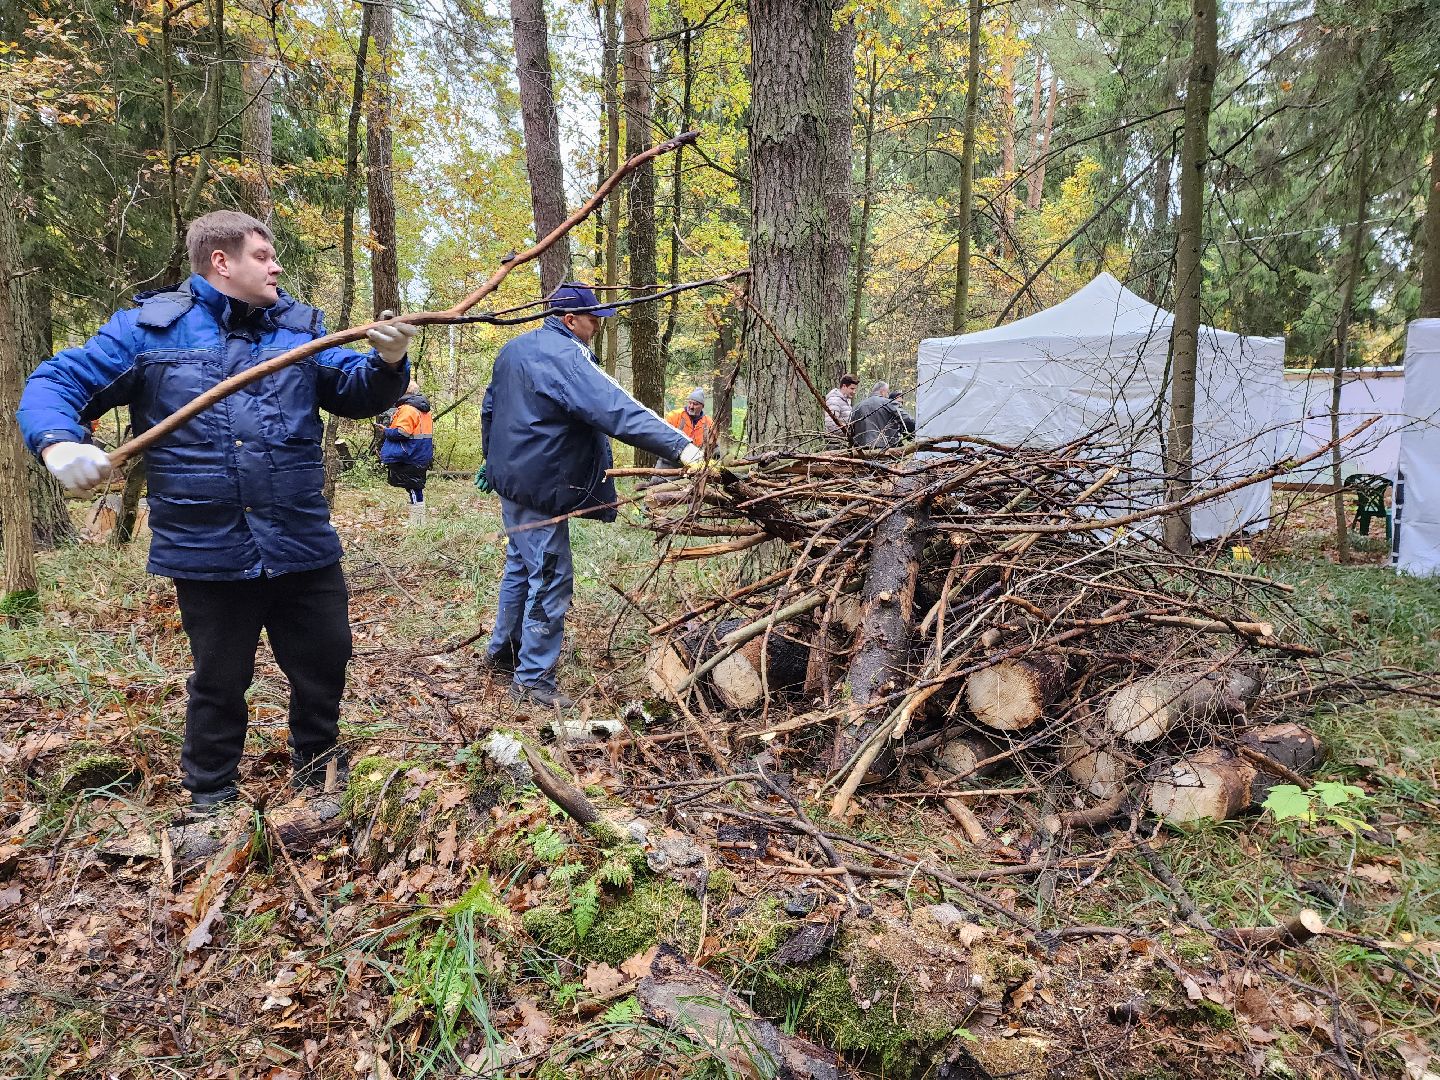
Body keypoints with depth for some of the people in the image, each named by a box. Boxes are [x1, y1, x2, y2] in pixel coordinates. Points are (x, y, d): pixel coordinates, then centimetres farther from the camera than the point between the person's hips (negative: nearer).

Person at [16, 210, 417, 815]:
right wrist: (58, 443, -20)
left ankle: (319, 778, 39)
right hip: (208, 552, -2)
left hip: (304, 546, 3)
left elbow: (358, 394, 5)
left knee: (325, 665, 14)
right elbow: (54, 384, 1)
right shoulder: (148, 327, 1)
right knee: (219, 684, 13)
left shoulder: (300, 328, 8)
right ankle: (211, 804, 35)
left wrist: (386, 362, -17)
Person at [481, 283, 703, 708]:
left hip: (511, 478, 10)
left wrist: (493, 458, 37)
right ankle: (532, 678, 2)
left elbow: (490, 408, 23)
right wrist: (680, 446, -39)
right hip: (540, 487, -10)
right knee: (551, 578, -4)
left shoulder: (514, 349, 11)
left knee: (520, 565, 22)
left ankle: (503, 650, 36)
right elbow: (617, 409, -33)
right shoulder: (565, 357, -21)